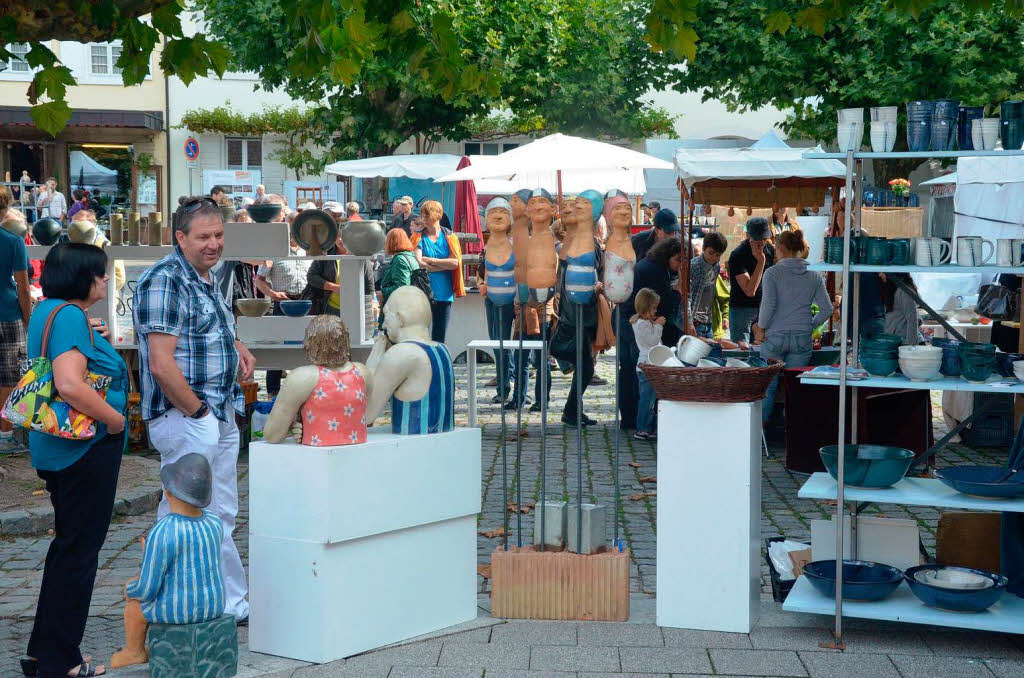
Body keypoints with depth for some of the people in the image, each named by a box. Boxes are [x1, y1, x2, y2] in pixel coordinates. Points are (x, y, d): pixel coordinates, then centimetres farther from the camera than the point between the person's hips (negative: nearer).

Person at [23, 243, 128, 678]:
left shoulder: (48, 311, 13)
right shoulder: (69, 316, -18)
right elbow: (70, 385, -30)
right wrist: (114, 419, -18)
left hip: (62, 448, 10)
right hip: (86, 450, -10)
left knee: (68, 548, 19)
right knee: (78, 552, -1)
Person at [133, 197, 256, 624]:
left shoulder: (205, 279, 14)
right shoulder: (165, 281, -16)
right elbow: (162, 364, -23)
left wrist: (238, 348, 14)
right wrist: (197, 412, -16)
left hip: (221, 417, 10)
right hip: (184, 418, -10)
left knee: (221, 516, 17)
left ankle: (232, 604, 26)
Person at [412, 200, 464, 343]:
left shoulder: (449, 237, 7)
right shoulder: (418, 238, 3)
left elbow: (455, 262, -6)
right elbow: (419, 264, -11)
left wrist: (430, 260, -7)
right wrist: (445, 265, -7)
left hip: (444, 294, 2)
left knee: (440, 337, 8)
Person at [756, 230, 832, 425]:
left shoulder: (773, 273, -6)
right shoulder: (814, 275, 6)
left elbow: (768, 305, -15)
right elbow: (827, 309, 4)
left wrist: (761, 327, -2)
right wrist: (810, 326, 15)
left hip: (775, 336, -3)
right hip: (802, 339, 3)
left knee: (768, 386, 6)